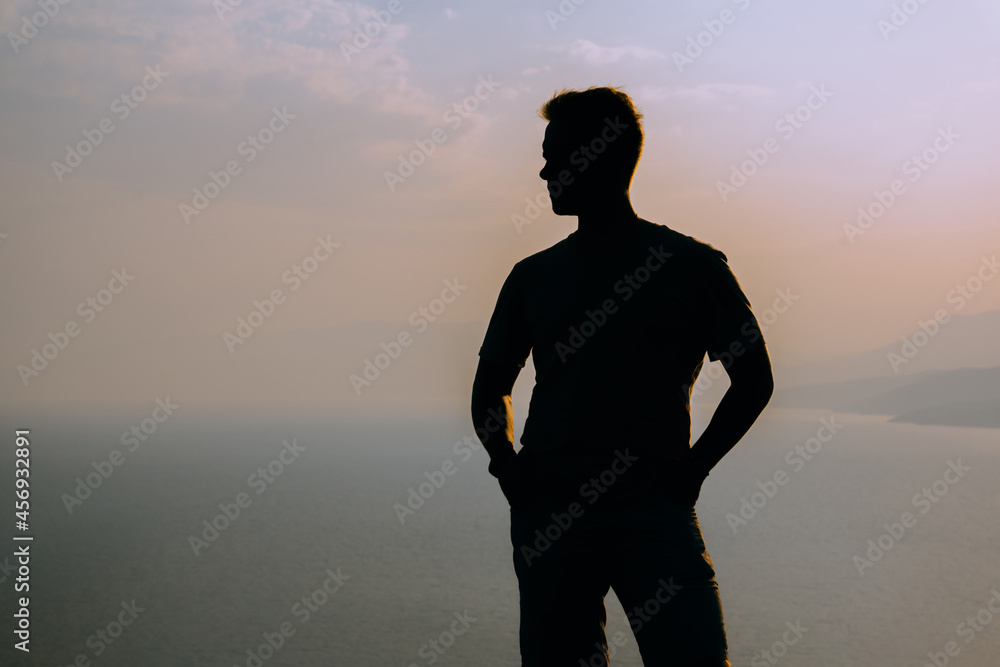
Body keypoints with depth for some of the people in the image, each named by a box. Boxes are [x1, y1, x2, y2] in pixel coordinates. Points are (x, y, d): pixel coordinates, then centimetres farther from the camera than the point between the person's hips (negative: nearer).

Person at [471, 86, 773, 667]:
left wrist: (691, 468, -2)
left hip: (655, 510, -3)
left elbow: (754, 379, 9)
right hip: (550, 515, 3)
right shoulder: (534, 276, 13)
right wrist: (507, 467, 4)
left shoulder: (692, 265, 4)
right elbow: (490, 389, 22)